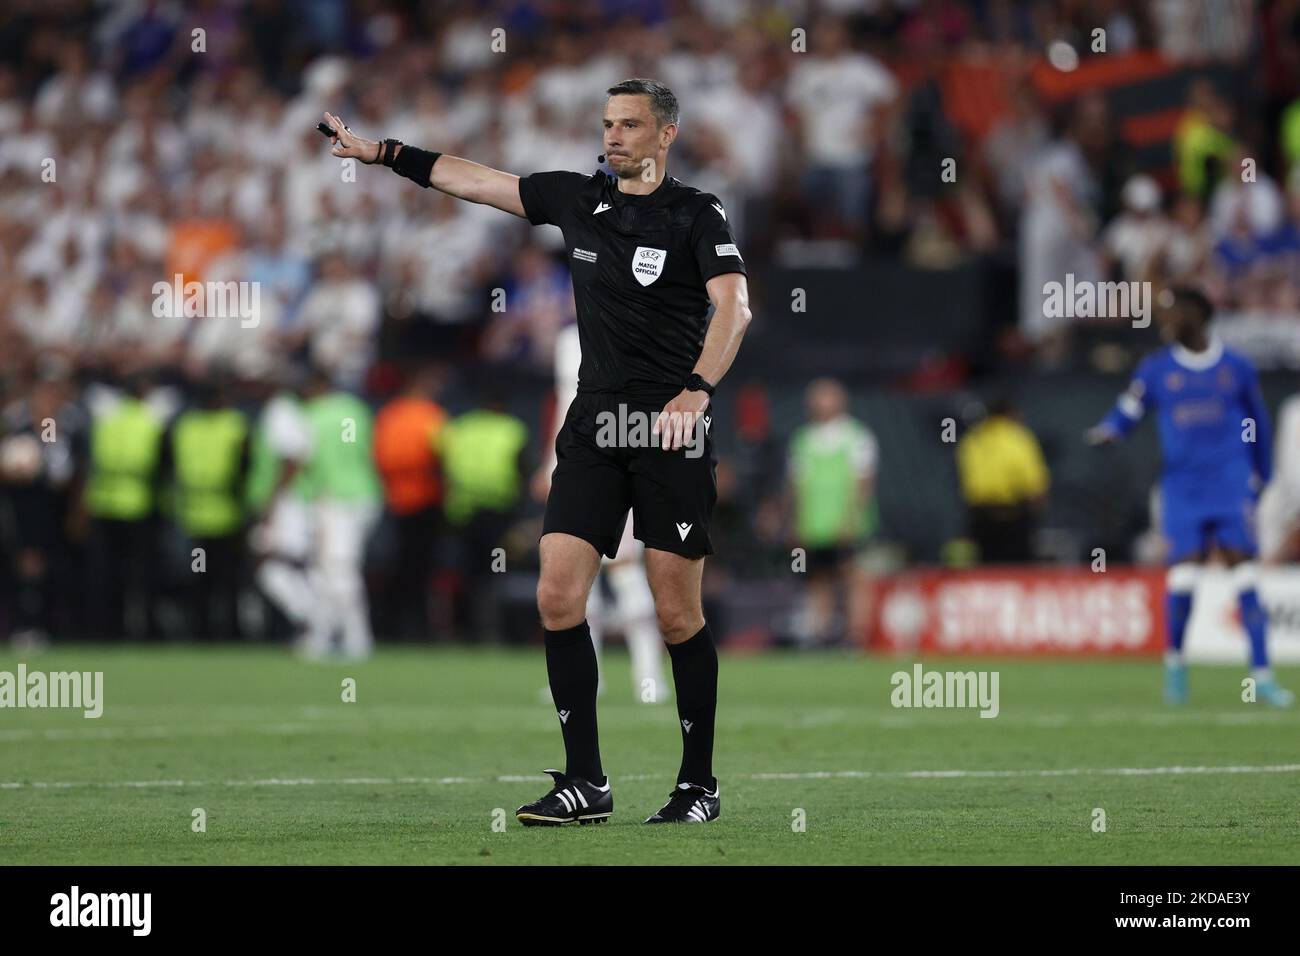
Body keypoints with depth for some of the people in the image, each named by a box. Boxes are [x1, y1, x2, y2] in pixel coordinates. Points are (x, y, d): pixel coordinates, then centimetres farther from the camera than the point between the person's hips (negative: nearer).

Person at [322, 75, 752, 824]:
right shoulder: (579, 199, 12)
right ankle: (586, 784, 0)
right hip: (593, 426, 5)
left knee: (677, 616, -4)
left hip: (672, 430, -5)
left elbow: (734, 306, -19)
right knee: (558, 598, -6)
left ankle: (700, 783, 9)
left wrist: (697, 389, -33)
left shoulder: (698, 214, -4)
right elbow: (470, 178, 20)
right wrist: (380, 151, 18)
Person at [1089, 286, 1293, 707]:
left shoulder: (1236, 368, 7)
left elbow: (1257, 424, 17)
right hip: (1182, 488, 0)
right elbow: (1126, 413, 4)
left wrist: (1260, 477, 19)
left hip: (1231, 484, 0)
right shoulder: (1156, 369, 7)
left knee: (1244, 575, -8)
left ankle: (1261, 676, -7)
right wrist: (1107, 431, -18)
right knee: (1184, 572, -11)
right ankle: (1175, 660, 13)